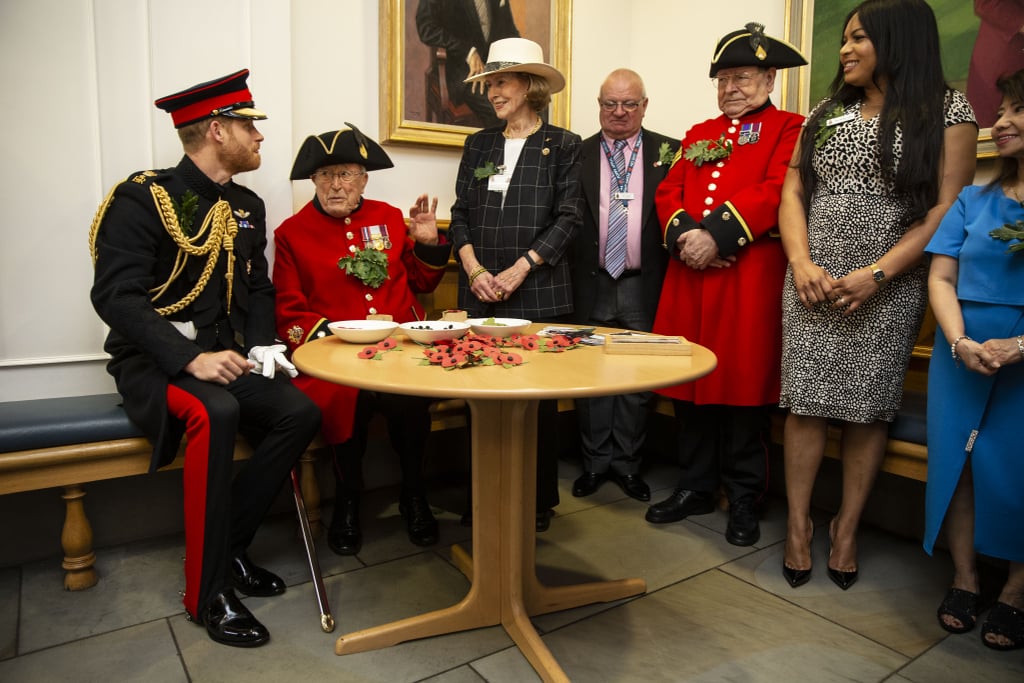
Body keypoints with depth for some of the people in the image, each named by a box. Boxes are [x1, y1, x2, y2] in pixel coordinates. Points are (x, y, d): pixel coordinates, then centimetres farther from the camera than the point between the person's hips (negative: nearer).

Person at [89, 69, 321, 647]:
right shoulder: (143, 198, -10)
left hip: (223, 358, 6)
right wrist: (191, 359, -30)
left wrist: (261, 344, -5)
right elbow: (116, 296, -19)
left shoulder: (247, 206, 11)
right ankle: (208, 590, -18)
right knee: (215, 413, -35)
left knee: (301, 412, -19)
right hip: (155, 360, -6)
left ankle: (229, 548, -1)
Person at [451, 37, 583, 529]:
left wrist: (519, 269, -13)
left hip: (539, 294, -3)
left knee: (538, 399, 2)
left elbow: (567, 217, -4)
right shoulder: (478, 144, 15)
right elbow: (461, 215, 10)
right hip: (480, 294, 4)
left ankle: (539, 499, 18)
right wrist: (474, 269, -6)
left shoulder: (562, 145, 4)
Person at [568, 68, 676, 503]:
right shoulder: (577, 154, 6)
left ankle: (627, 462, 23)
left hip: (644, 286, 0)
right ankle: (595, 462, 23)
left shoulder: (668, 152, 6)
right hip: (592, 285, 0)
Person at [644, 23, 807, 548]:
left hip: (751, 278, -5)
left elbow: (775, 192, -11)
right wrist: (685, 235, -7)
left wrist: (717, 234, -19)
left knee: (743, 384, 0)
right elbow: (668, 193, 11)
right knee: (690, 384, 7)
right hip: (690, 276, 5)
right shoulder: (699, 135, 22)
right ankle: (696, 486, 23)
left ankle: (744, 498, 16)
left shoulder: (788, 129, 5)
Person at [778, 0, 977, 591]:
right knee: (806, 401, 0)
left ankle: (847, 527, 16)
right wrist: (802, 263, -8)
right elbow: (793, 192, 8)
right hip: (813, 281, 3)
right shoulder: (827, 111, 14)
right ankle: (799, 524, 11)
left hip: (889, 286, -2)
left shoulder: (948, 109, 2)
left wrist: (876, 275, -16)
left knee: (870, 406, 1)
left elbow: (946, 209, -6)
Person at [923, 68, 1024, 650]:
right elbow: (941, 278, 5)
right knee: (958, 460, 1)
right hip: (963, 355, 3)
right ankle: (965, 579, 17)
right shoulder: (974, 200, 9)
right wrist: (960, 342, -12)